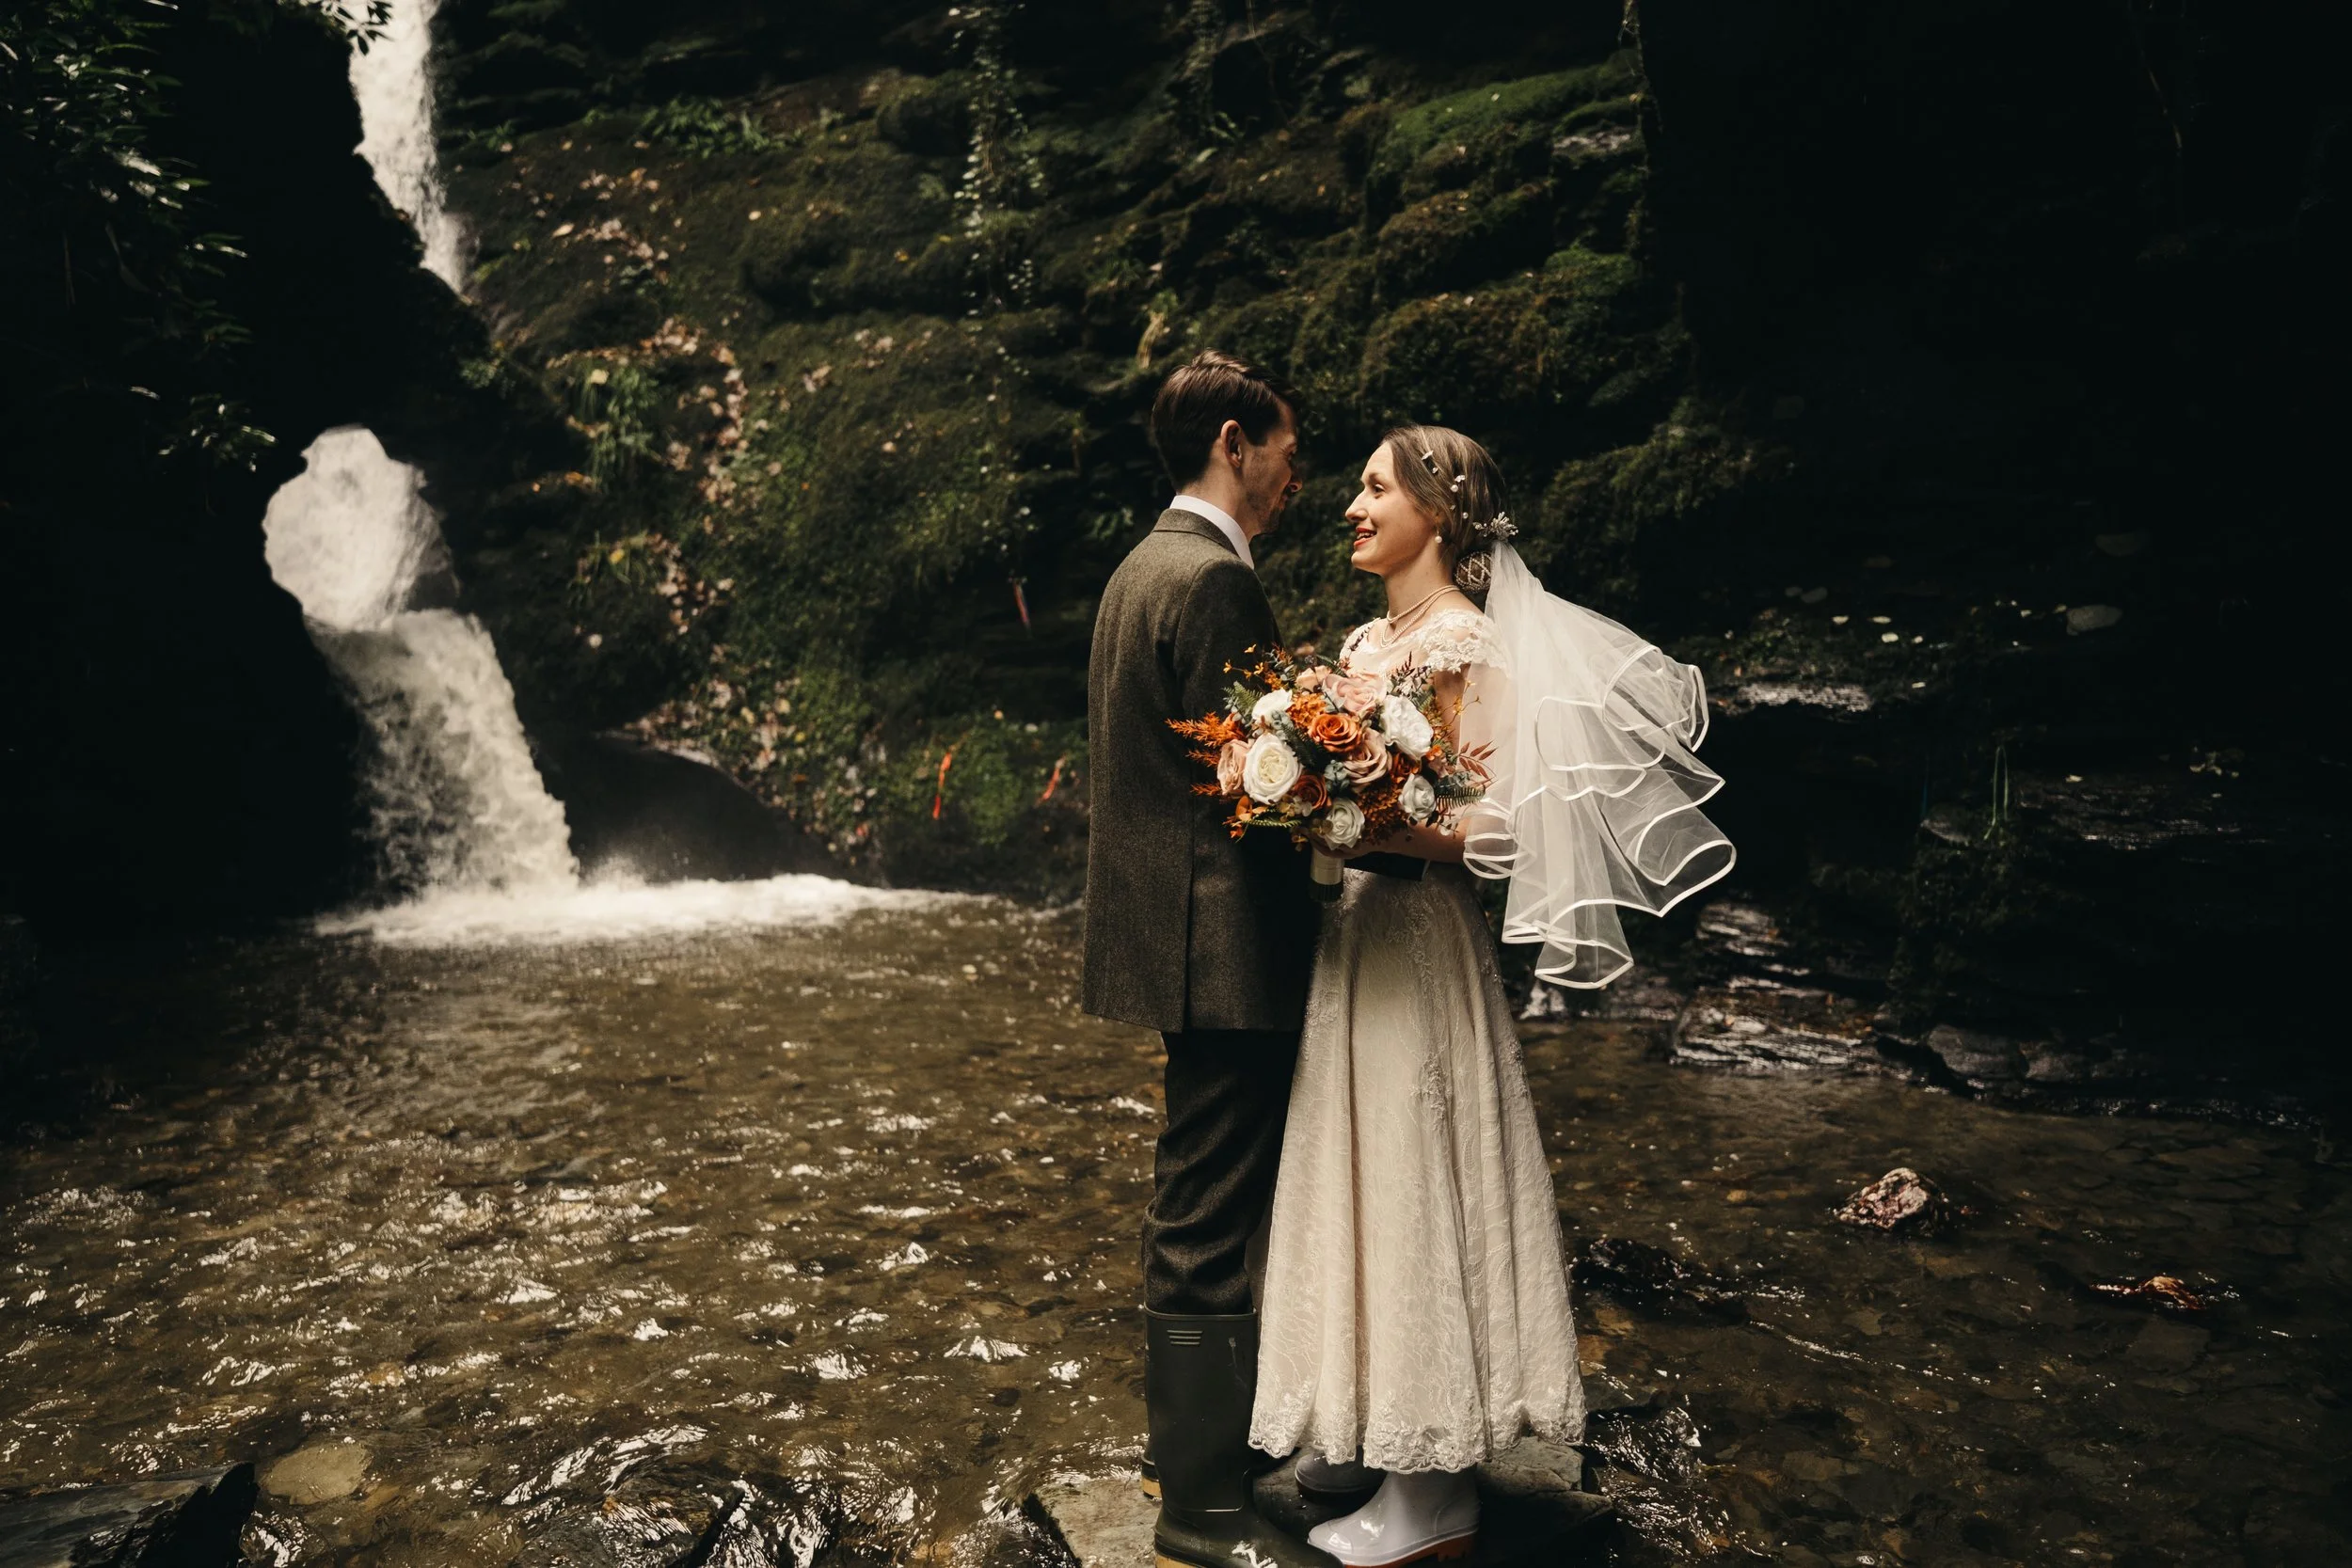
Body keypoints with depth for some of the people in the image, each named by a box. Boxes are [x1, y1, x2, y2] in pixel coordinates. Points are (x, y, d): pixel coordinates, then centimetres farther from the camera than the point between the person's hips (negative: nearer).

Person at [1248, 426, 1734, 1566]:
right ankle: (1398, 1457, 32)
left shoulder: (1468, 641, -14)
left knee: (1409, 1185, 0)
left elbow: (1486, 828, -20)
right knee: (1373, 1182, 16)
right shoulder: (1364, 641, 12)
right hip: (1354, 933, 9)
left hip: (1417, 941, -9)